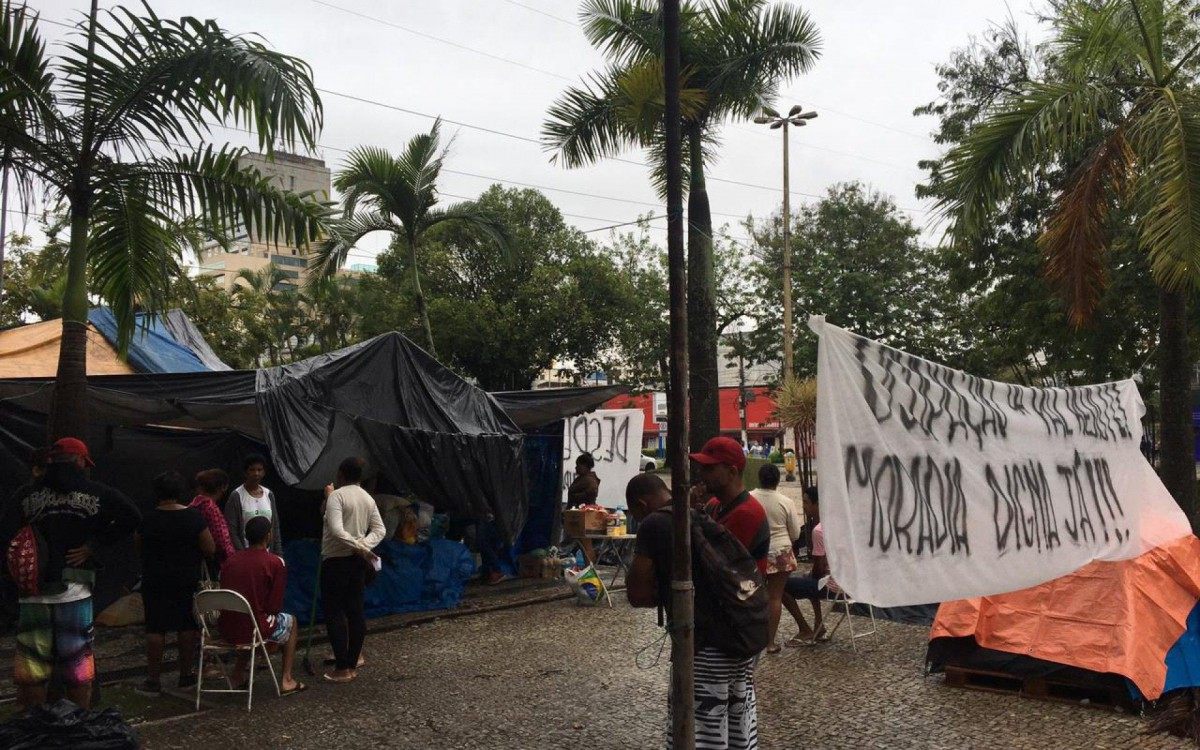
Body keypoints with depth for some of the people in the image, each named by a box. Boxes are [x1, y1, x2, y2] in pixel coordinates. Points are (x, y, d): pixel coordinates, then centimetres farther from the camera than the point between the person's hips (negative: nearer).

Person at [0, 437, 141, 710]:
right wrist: (94, 544, -3)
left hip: (34, 592, 2)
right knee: (78, 669, 9)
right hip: (74, 591, -1)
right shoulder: (95, 492, 1)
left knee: (30, 672, 10)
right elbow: (131, 516, -9)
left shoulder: (28, 494, 5)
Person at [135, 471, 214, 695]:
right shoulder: (194, 517, -10)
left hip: (155, 582, 0)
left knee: (155, 628, 6)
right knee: (187, 627, 11)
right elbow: (209, 550, -8)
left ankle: (153, 679, 10)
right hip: (187, 582, 0)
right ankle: (186, 674, 20)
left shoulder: (149, 519, -8)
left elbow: (137, 544, 7)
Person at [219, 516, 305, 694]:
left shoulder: (231, 559, 4)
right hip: (254, 630, -5)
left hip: (226, 630, 5)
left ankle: (238, 674, 32)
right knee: (290, 621, 25)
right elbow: (274, 606, -10)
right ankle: (286, 680, 20)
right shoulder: (276, 562, -10)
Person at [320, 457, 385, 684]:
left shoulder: (336, 496, -11)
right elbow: (380, 529, 6)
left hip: (336, 560, -7)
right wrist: (364, 546, -6)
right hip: (358, 561, 7)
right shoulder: (368, 499, 10)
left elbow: (336, 530, -23)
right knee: (355, 611, 9)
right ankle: (352, 664, 14)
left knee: (334, 612, -2)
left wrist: (359, 547, -18)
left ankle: (342, 668, -2)